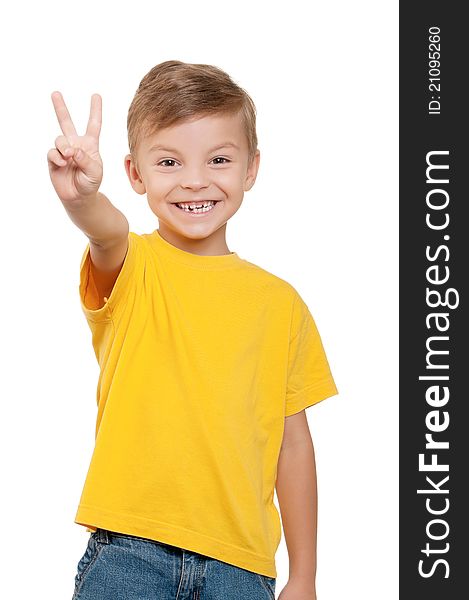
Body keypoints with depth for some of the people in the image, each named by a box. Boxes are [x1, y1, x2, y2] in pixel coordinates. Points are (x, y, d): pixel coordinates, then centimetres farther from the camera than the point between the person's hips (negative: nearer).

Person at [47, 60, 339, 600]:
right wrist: (82, 198, -49)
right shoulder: (129, 269, -1)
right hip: (128, 551, -2)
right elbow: (109, 233, -25)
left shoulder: (280, 303, 6)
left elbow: (293, 443, 10)